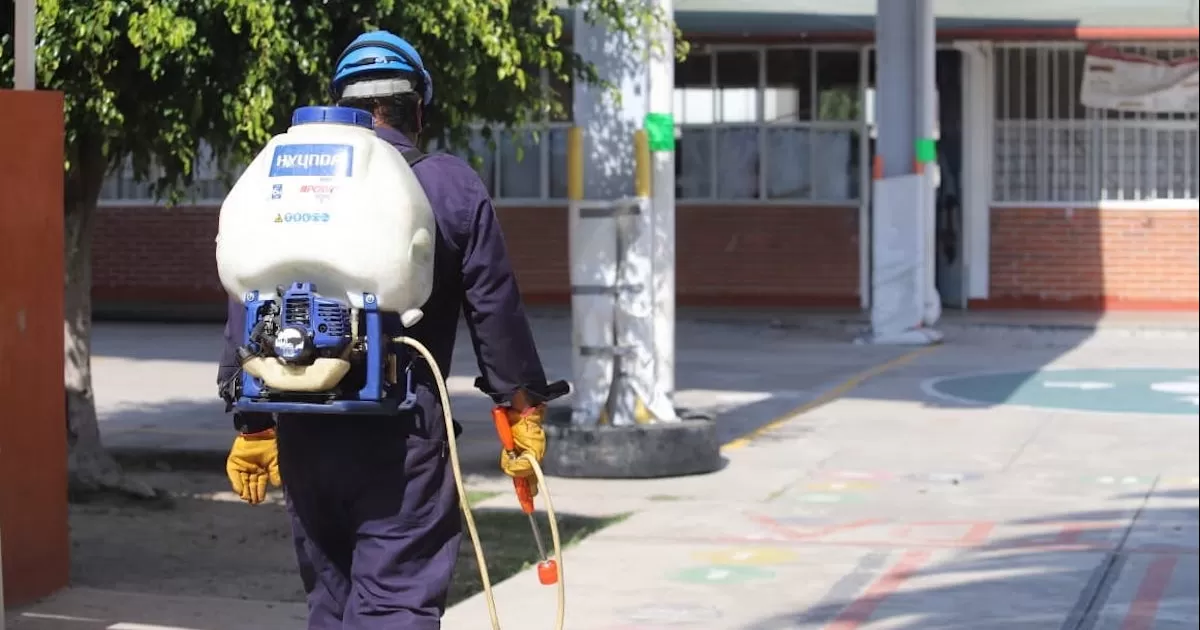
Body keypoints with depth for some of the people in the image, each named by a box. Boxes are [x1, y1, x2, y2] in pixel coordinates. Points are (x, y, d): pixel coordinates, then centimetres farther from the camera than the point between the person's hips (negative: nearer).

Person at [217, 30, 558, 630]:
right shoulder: (452, 186, 0)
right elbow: (495, 309, 1)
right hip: (403, 435, -4)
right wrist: (523, 406, 12)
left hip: (304, 433, 4)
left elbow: (247, 308, 7)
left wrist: (251, 425, 13)